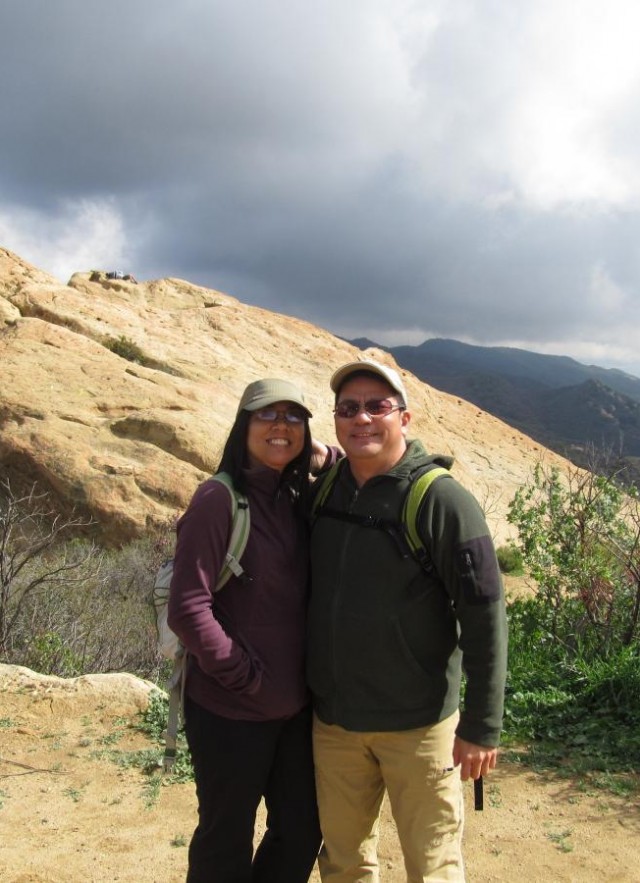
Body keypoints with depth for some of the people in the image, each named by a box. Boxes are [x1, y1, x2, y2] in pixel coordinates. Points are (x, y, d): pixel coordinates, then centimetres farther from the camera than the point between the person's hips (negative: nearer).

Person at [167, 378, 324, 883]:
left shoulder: (300, 500, 4)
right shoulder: (219, 500, -16)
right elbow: (187, 609, -20)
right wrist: (248, 677, -15)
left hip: (296, 707, 7)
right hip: (231, 712, -6)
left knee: (302, 833, 19)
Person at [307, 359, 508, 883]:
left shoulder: (442, 500, -16)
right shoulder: (323, 490, 1)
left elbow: (485, 618, -15)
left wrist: (481, 727, -13)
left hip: (418, 725, -5)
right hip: (333, 720, 5)